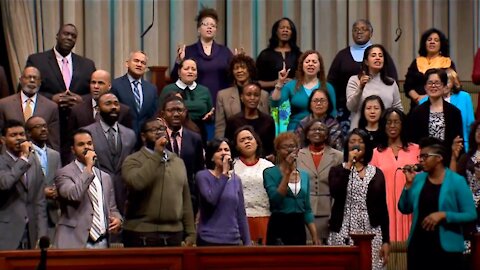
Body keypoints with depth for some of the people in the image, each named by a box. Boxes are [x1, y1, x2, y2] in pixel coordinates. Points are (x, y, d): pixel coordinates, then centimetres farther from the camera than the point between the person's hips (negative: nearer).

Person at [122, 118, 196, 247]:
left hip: (174, 233, 5)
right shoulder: (133, 161, -2)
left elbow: (185, 200, 16)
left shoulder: (178, 161, 15)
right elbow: (136, 183, -24)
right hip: (142, 234, -5)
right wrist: (156, 153, -18)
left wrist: (190, 232, 12)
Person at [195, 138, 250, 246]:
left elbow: (241, 214, 12)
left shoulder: (236, 179, 10)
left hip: (233, 240, 4)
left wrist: (247, 242, 8)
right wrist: (224, 174, -18)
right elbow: (211, 199, -22)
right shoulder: (202, 176, -3)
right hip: (209, 240, -4)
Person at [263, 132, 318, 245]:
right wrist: (287, 172, -17)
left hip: (299, 227, 5)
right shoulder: (270, 173, -3)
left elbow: (307, 210, 16)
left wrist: (315, 236, 9)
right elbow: (275, 199, -18)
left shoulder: (304, 175, 13)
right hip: (279, 227, -5)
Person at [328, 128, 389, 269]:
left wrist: (386, 240, 3)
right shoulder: (337, 170, 5)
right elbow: (335, 193, -16)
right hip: (344, 234, -2)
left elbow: (382, 207, 8)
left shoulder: (377, 173, 9)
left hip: (371, 234, 2)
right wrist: (349, 164, -13)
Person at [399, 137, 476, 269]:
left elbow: (471, 215, -11)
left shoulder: (457, 181, -7)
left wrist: (443, 215, -21)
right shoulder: (418, 179, 6)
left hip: (446, 248, -4)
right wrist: (409, 184, -3)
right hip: (418, 246, 4)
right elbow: (404, 209, 8)